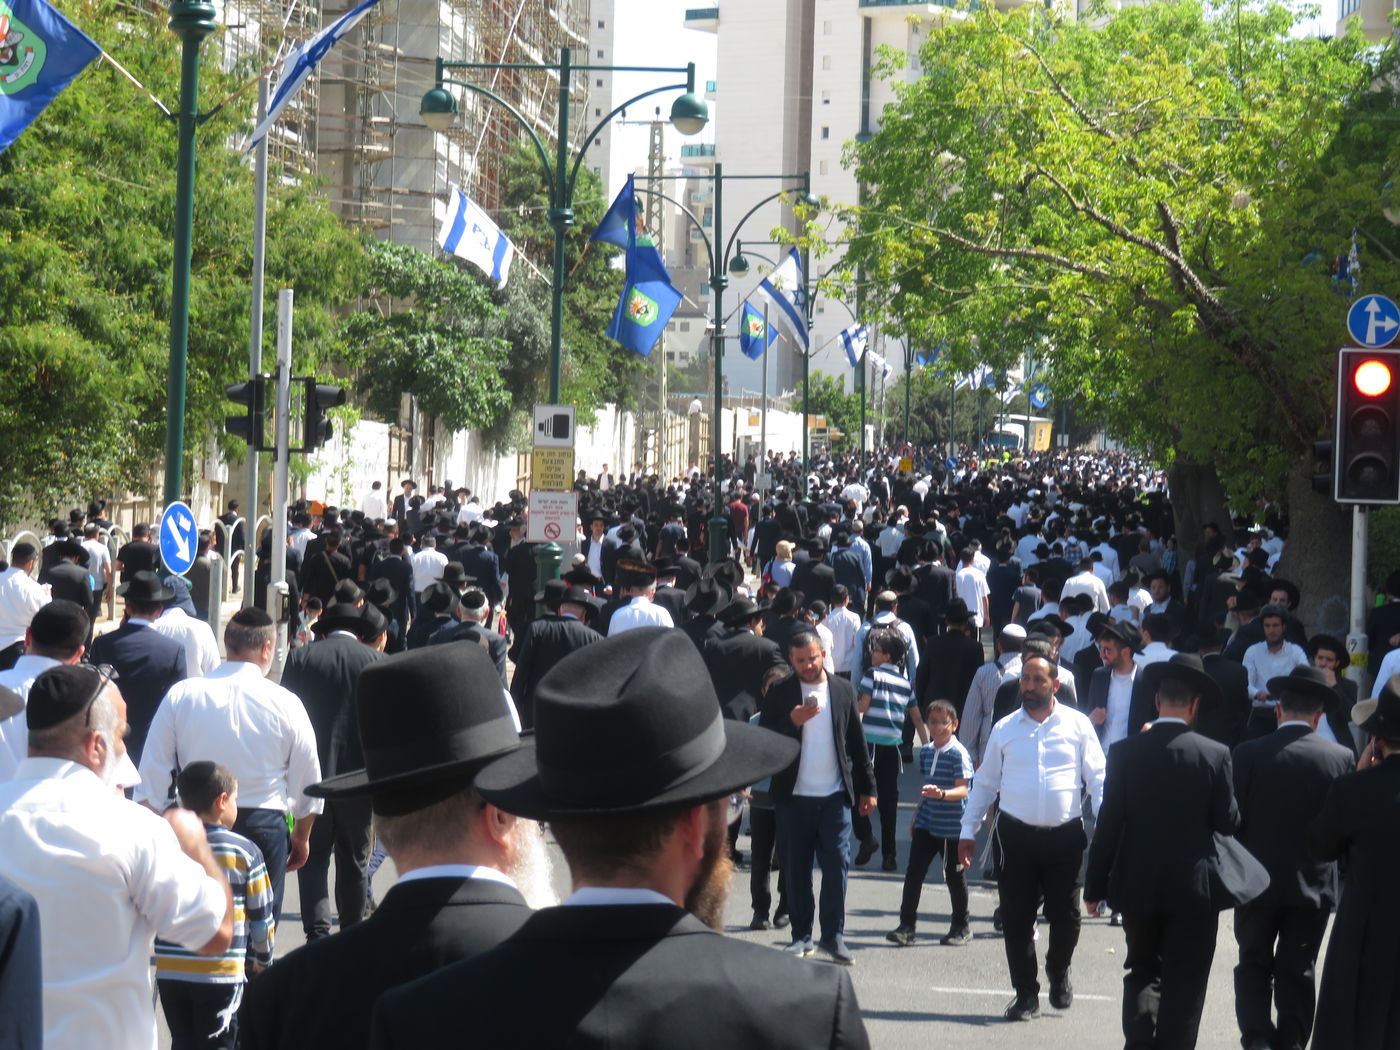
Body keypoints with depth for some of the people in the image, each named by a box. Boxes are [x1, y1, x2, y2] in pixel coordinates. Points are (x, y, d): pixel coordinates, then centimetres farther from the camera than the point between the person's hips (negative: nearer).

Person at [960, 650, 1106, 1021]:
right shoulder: (1005, 729, 8)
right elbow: (984, 782, 14)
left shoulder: (1077, 725, 3)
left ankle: (1059, 972, 30)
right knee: (1017, 917, 2)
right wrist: (968, 831, 11)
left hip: (1065, 835, -1)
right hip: (1017, 834, 1)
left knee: (1066, 915, 1)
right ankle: (1025, 993, 15)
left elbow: (1097, 778, 4)